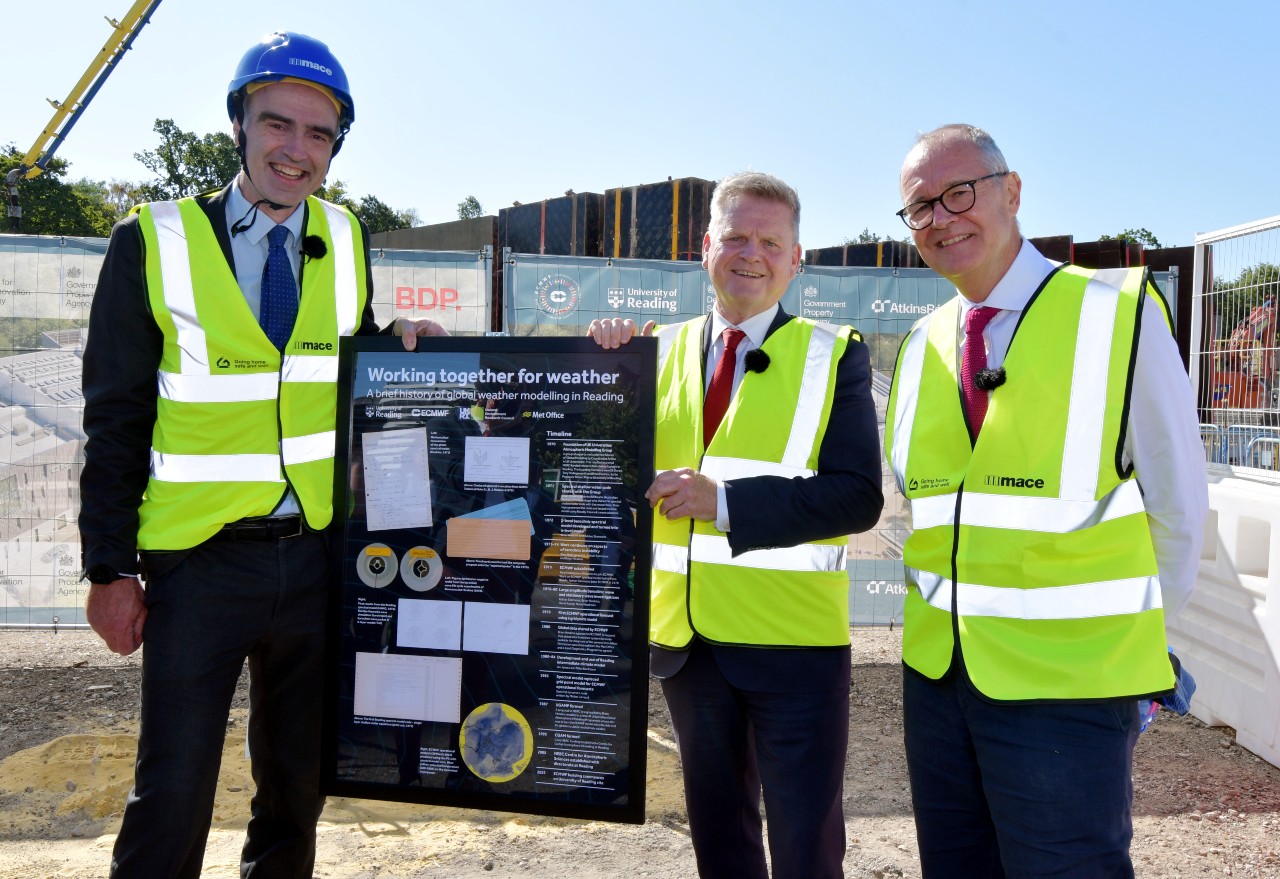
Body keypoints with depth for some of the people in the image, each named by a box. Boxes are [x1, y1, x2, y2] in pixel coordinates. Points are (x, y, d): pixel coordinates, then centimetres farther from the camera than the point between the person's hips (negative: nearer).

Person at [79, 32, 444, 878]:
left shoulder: (347, 238, 4)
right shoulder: (154, 241, -5)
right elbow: (116, 419, -3)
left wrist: (399, 340, -5)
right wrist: (111, 570, -4)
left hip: (320, 555, 3)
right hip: (197, 562, -3)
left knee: (299, 784, 17)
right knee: (173, 793, 7)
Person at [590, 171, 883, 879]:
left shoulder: (835, 355, -4)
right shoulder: (660, 352, 6)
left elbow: (857, 496, -14)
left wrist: (724, 500, -25)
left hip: (792, 639, -3)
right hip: (684, 635, 4)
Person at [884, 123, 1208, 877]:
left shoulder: (1120, 313, -9)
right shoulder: (923, 344, 6)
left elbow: (1175, 501, -4)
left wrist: (1135, 634, 3)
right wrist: (951, 609, 8)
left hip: (1067, 683, -5)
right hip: (937, 672, 5)